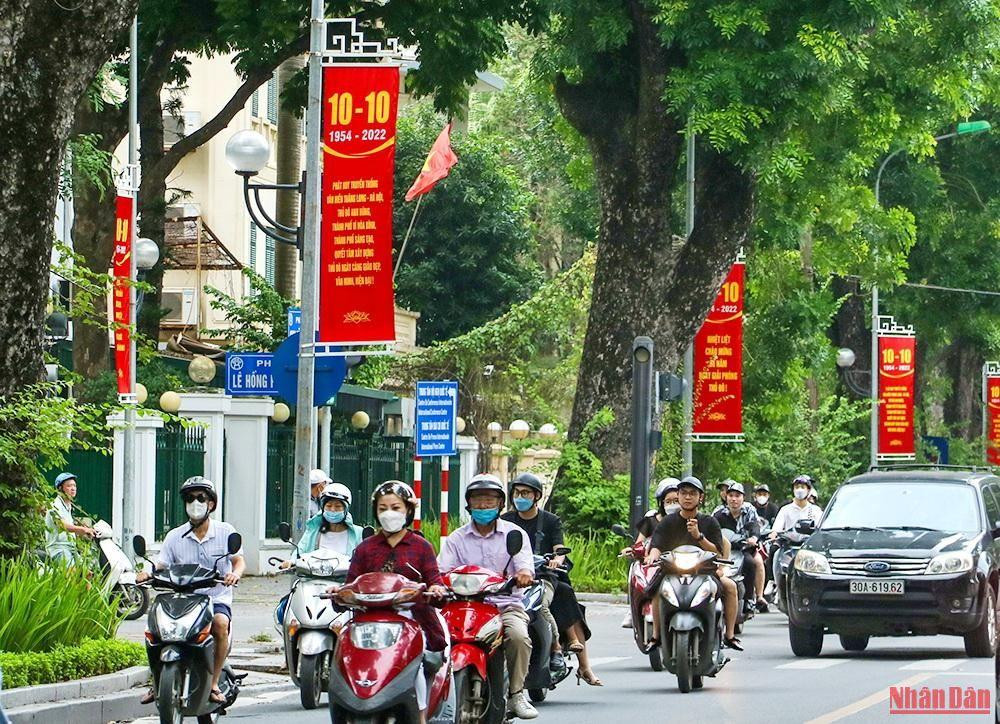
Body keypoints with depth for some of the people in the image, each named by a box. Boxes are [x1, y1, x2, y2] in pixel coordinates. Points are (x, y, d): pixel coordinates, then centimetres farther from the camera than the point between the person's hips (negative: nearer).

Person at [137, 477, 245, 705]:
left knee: (220, 623, -35)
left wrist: (235, 573, -26)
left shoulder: (225, 532, 5)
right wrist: (148, 573, -20)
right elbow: (161, 565, 3)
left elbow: (239, 560, -2)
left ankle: (214, 684, -24)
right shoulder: (175, 536, 9)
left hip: (217, 598, -2)